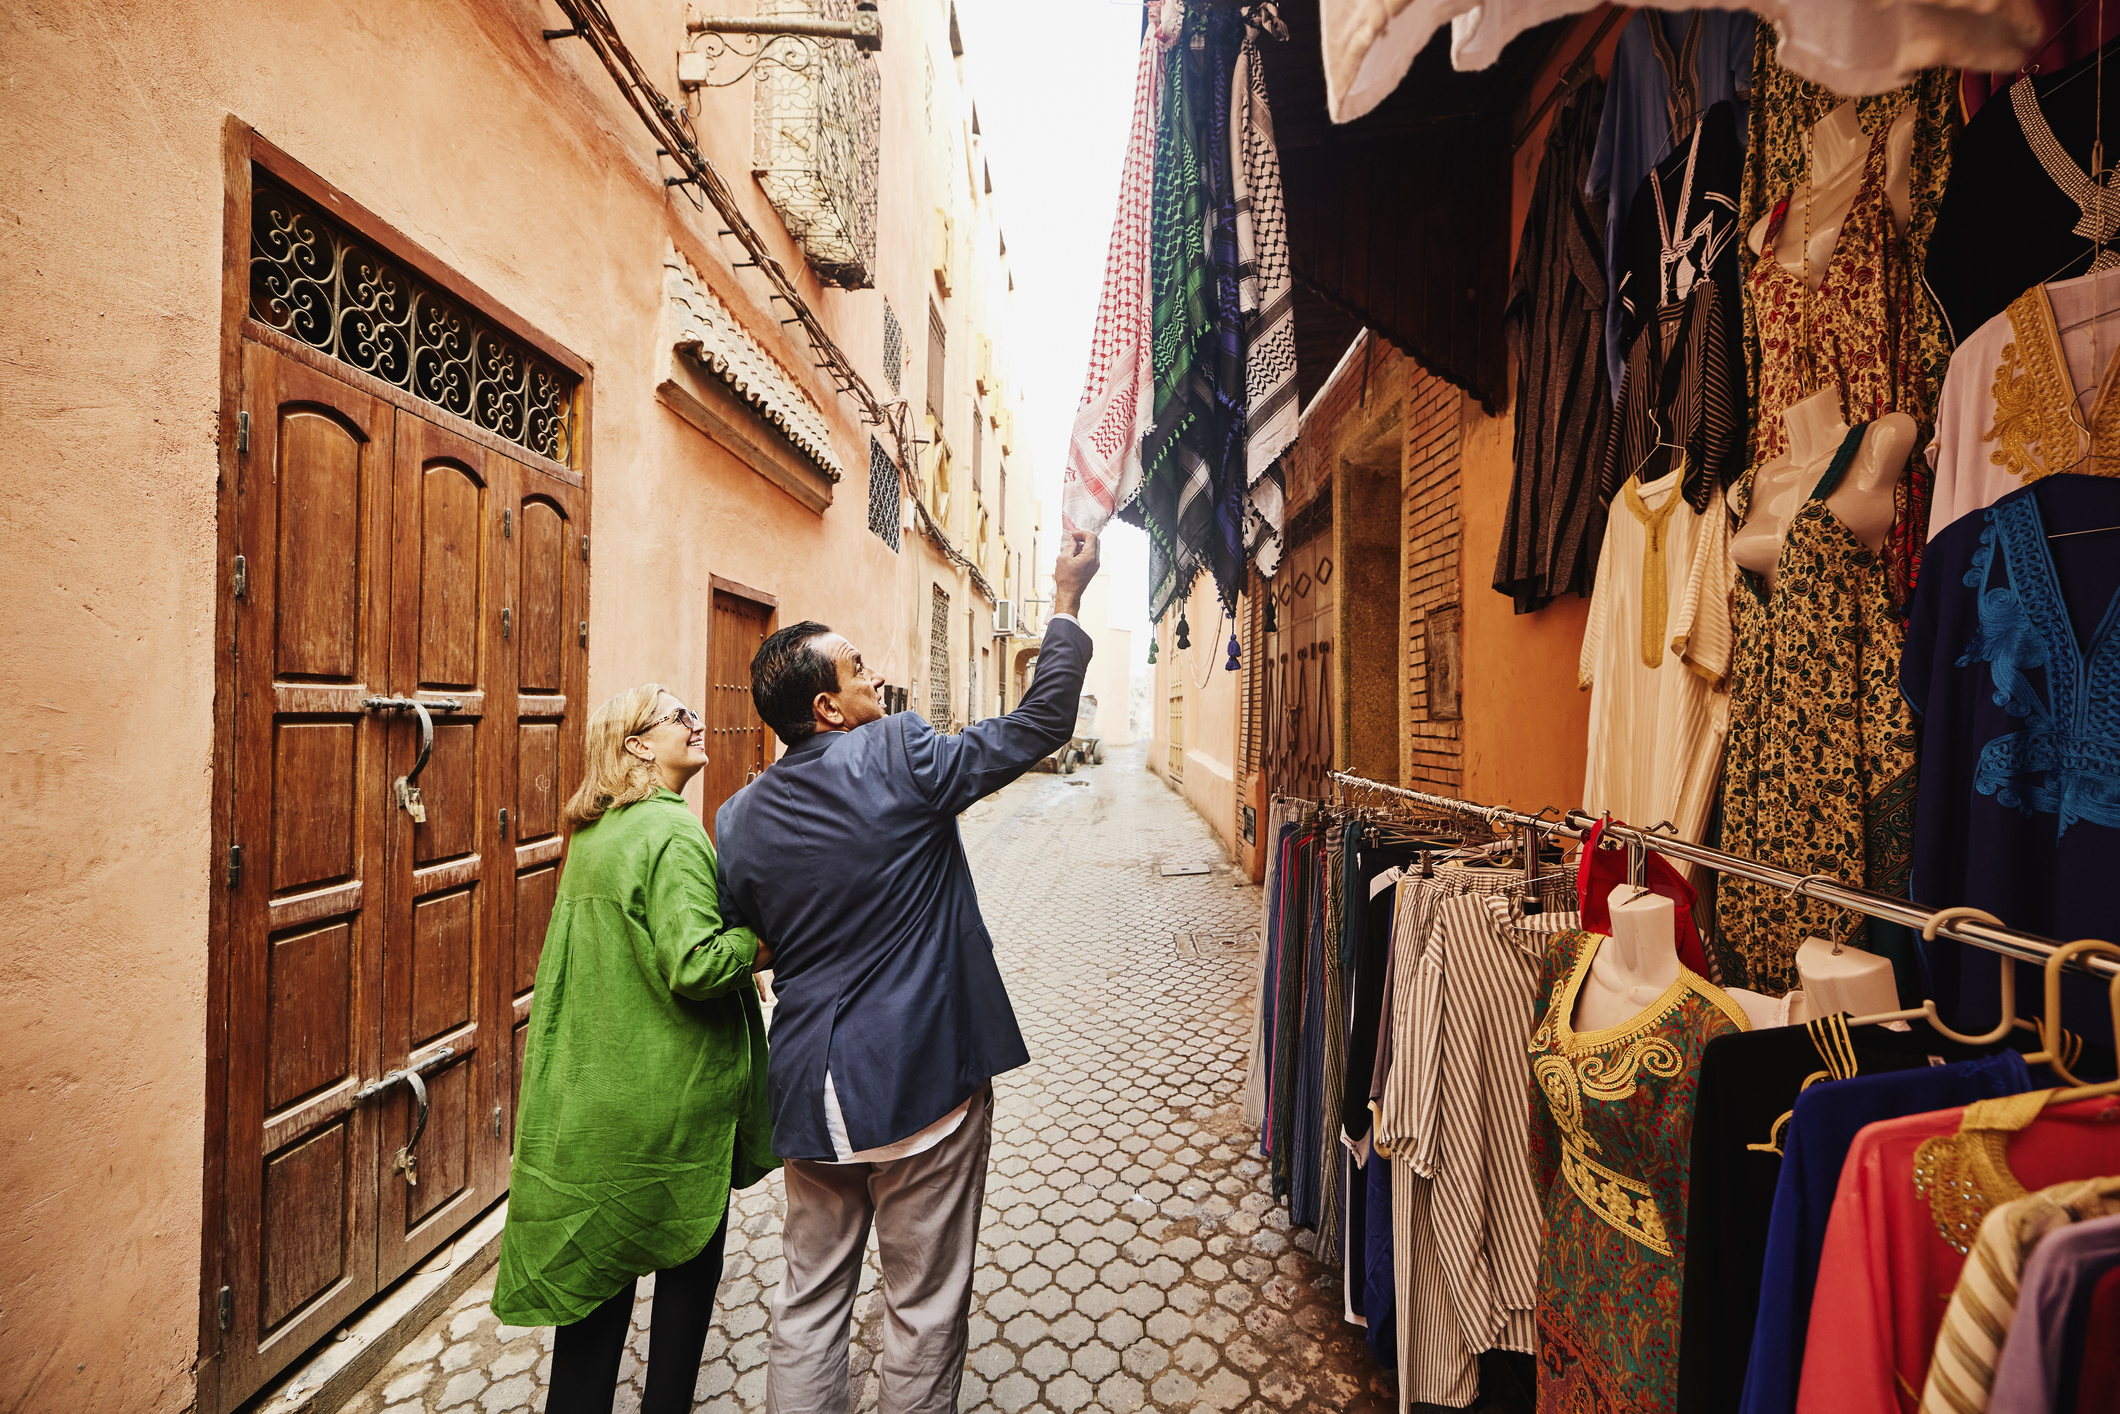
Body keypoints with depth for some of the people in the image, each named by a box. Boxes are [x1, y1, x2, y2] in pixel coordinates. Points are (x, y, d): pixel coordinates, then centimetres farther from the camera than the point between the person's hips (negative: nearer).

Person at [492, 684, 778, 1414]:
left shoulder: (591, 834, 7)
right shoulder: (672, 833, -21)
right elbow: (695, 966, -27)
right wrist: (760, 943, -13)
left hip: (592, 1092, 8)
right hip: (672, 1095, -7)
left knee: (595, 1260, 19)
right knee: (689, 1252, 14)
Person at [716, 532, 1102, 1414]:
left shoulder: (737, 818, -1)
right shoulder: (899, 756, -17)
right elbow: (1040, 724, -11)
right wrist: (1067, 600, -2)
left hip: (809, 1090, 5)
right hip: (922, 1078, -5)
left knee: (808, 1300, 22)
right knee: (924, 1305, 15)